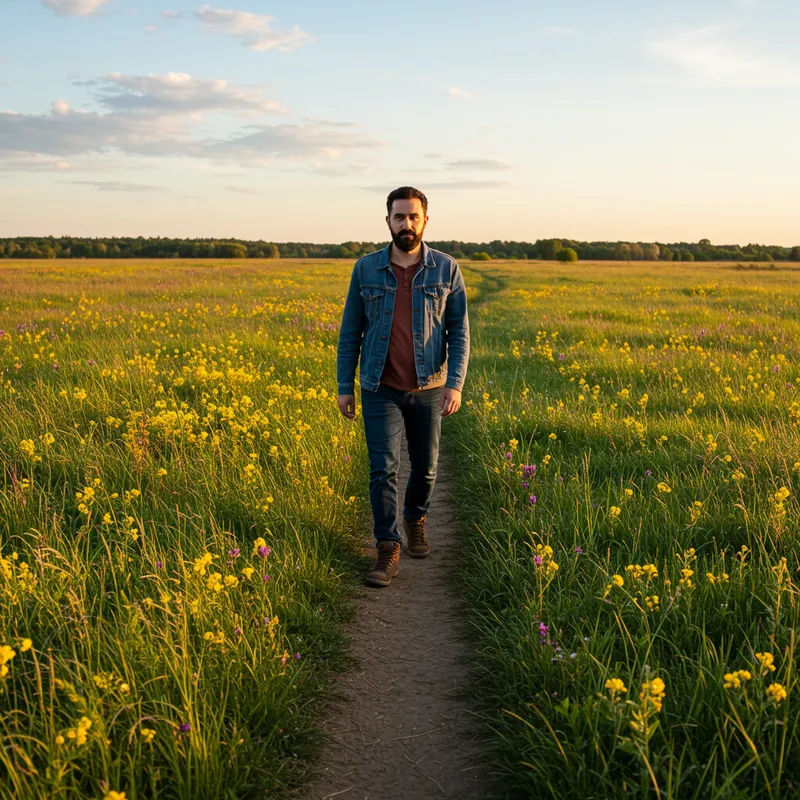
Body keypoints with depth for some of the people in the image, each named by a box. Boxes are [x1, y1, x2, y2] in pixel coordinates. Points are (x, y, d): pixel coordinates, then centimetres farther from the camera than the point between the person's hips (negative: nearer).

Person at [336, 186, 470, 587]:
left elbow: (459, 331, -2)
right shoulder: (366, 268, -1)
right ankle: (387, 550, -1)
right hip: (381, 390, -1)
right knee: (383, 469, -9)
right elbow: (350, 331, 5)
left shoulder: (446, 268, -3)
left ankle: (415, 519, 41)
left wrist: (455, 384, -12)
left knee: (425, 467, 14)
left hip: (428, 389, 1)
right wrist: (344, 385, 2)